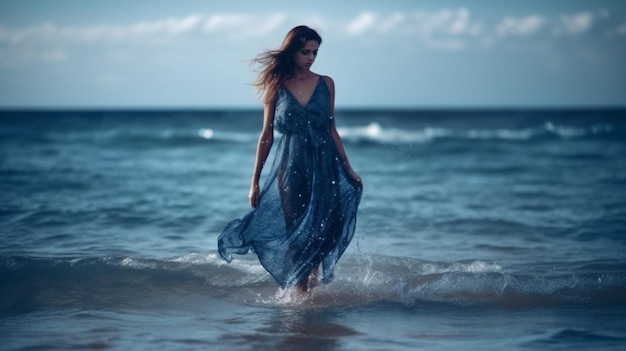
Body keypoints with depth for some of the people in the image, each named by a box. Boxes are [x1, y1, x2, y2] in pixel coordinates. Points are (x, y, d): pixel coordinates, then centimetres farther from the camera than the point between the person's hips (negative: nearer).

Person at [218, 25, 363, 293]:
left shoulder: (325, 84, 6)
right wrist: (255, 180, 4)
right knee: (295, 235, -2)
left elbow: (332, 130, 12)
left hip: (323, 168, 2)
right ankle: (300, 295, 2)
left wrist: (348, 169, 10)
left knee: (320, 233, -2)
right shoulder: (276, 87, 2)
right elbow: (266, 136, 5)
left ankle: (312, 290, 9)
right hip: (290, 170, -1)